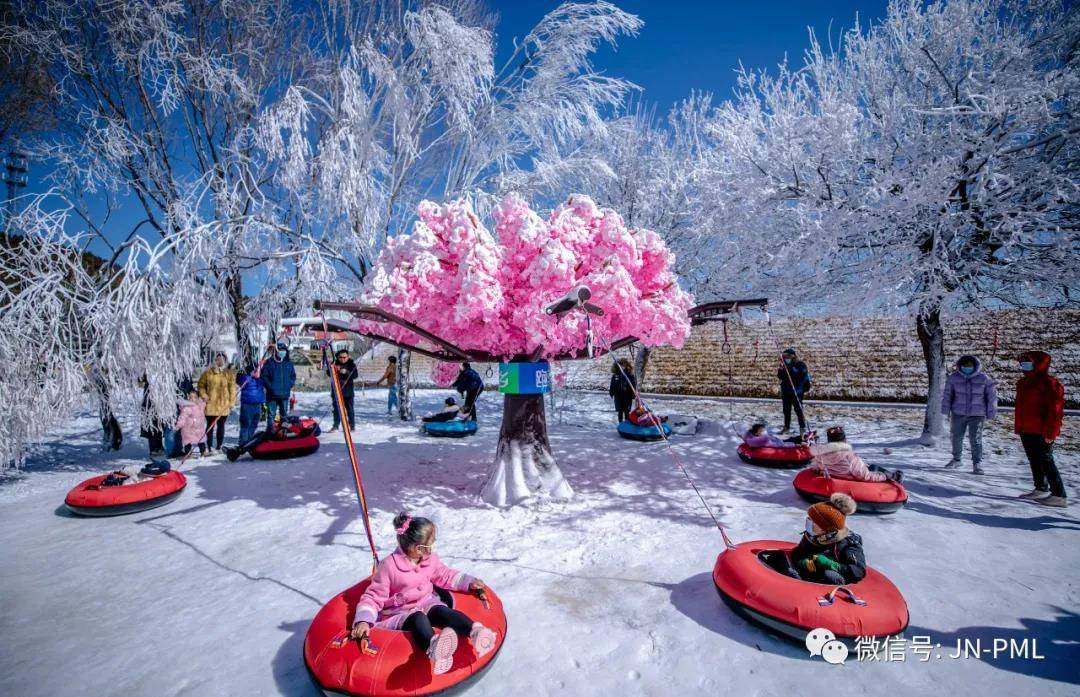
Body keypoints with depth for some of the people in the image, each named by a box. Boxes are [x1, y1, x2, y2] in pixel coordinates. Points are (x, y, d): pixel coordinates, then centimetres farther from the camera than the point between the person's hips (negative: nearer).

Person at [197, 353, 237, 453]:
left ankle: (219, 447, 19)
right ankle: (210, 448, 9)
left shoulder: (229, 373, 3)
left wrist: (231, 402, 1)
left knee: (221, 426, 10)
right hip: (211, 404, -1)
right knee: (210, 426, 3)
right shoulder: (208, 372, 1)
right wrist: (204, 395, -4)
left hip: (224, 405, 1)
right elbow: (201, 385, 10)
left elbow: (232, 388, 4)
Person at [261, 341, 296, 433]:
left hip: (285, 394, 4)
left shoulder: (289, 363, 8)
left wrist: (289, 385, 2)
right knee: (271, 414, -2)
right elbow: (263, 376, -4)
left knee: (284, 414, 13)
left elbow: (293, 376, 16)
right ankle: (270, 431, 4)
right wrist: (270, 387, -12)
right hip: (272, 394, -3)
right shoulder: (269, 363, -4)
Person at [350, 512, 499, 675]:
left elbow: (445, 576, 17)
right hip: (399, 614, -4)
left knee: (442, 612, -30)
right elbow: (373, 597, -9)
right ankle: (432, 648, -70)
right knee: (418, 619, -38)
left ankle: (475, 631, -54)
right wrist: (363, 621, -26)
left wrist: (468, 582, 6)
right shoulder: (388, 566, -15)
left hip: (426, 604, 5)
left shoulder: (430, 559, 2)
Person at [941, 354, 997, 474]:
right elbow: (947, 394, 5)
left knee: (976, 439, -5)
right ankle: (956, 459, 28)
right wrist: (946, 409, 2)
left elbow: (991, 396, 1)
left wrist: (990, 413, 0)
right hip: (958, 414, 2)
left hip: (977, 415, -2)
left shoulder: (984, 378, -5)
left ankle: (977, 464, 5)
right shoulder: (954, 377, -2)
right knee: (956, 437, 11)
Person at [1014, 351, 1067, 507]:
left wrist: (1050, 432, -18)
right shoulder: (1023, 383, 14)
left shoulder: (1050, 383, -11)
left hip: (1041, 433, -8)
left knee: (1046, 462, -6)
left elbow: (1056, 410, -15)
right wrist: (1018, 427, 18)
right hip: (1026, 431, 9)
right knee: (1034, 461, 15)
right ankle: (1041, 489, 26)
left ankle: (1059, 496, 0)